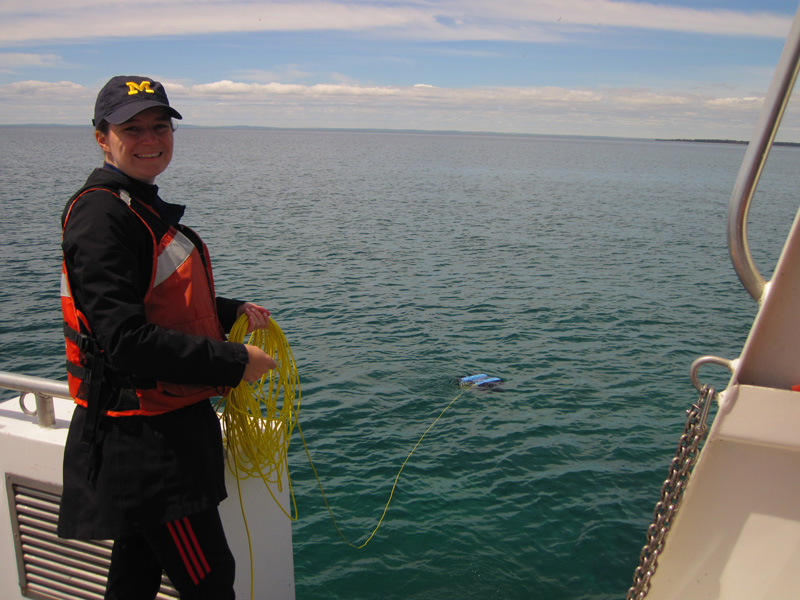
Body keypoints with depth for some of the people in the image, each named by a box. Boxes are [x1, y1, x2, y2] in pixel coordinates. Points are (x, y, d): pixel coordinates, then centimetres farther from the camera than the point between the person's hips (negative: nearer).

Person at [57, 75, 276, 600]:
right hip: (140, 441, -10)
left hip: (158, 428, 10)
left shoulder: (142, 206, 13)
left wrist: (234, 312, 6)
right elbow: (125, 339, -26)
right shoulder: (101, 214, -18)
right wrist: (234, 362, -21)